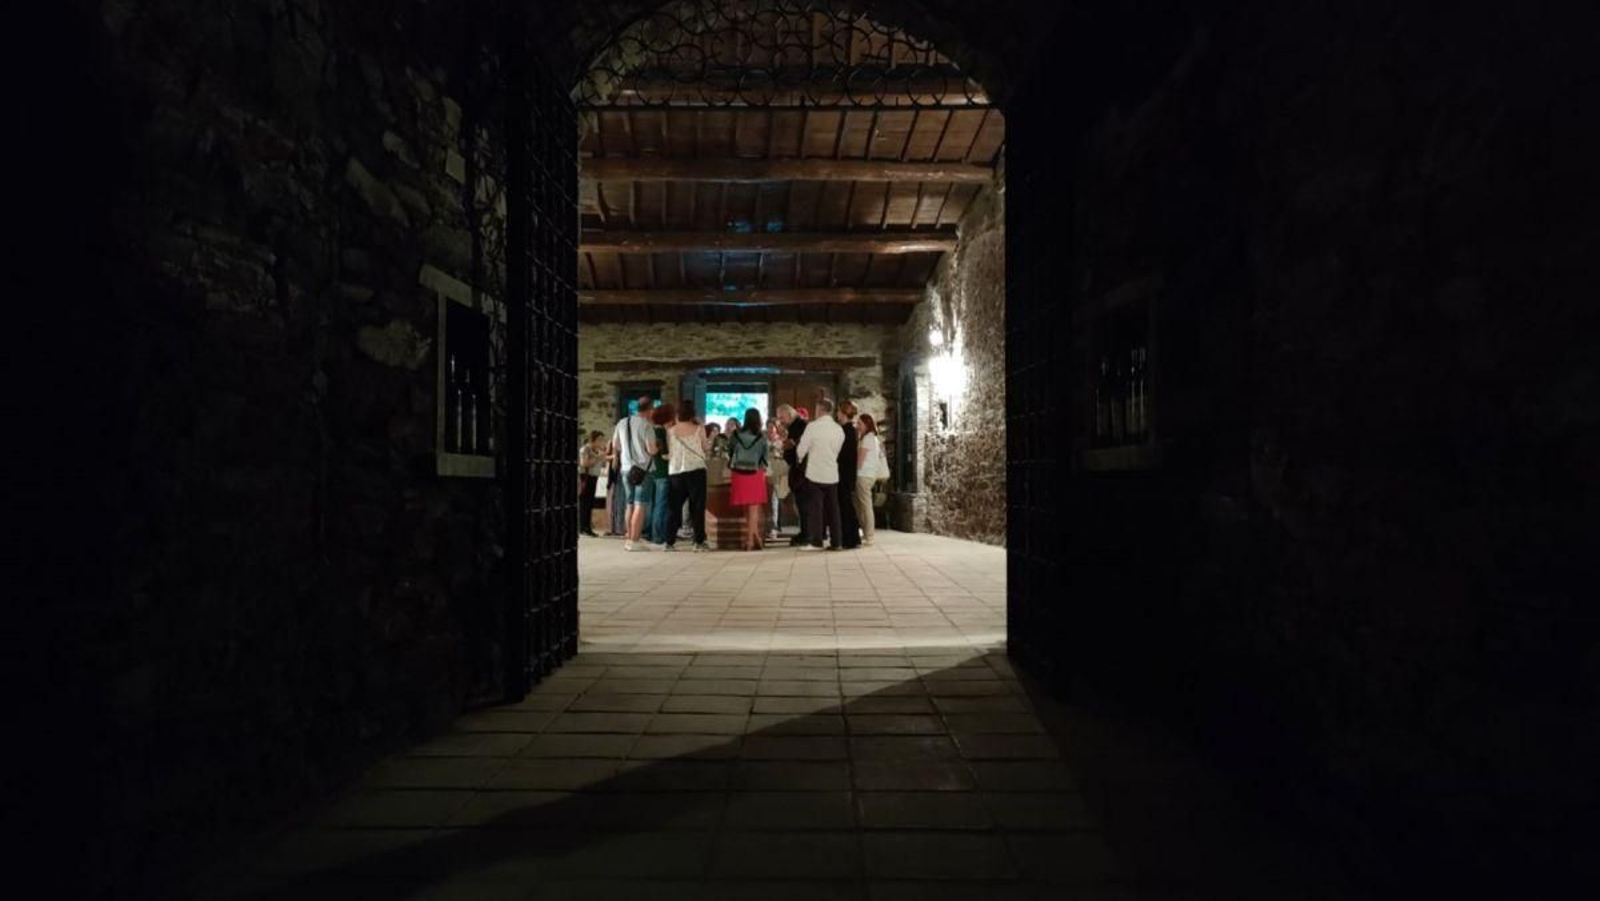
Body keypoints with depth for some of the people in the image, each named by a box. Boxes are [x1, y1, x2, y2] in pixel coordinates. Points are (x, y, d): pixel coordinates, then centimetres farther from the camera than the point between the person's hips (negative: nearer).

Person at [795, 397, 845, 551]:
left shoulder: (813, 426, -9)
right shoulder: (839, 429, 5)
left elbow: (801, 449, -6)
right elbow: (838, 451, 9)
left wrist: (801, 458, 15)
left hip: (815, 474, -4)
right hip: (832, 474, 4)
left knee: (816, 508, 0)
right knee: (833, 508, 8)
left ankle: (816, 542, 1)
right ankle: (836, 542, 9)